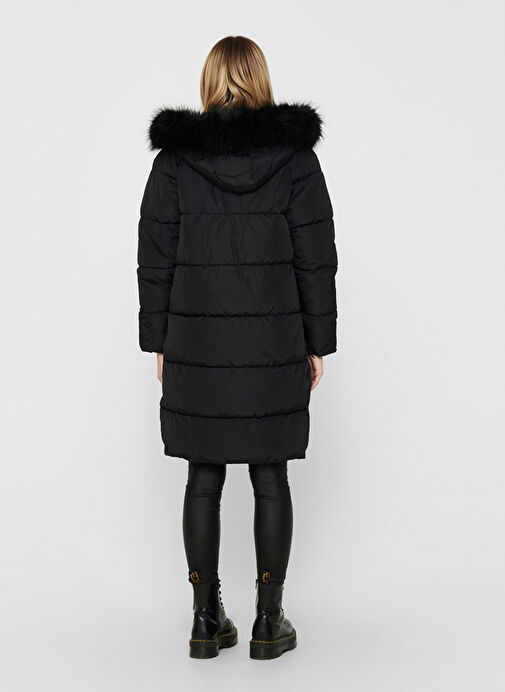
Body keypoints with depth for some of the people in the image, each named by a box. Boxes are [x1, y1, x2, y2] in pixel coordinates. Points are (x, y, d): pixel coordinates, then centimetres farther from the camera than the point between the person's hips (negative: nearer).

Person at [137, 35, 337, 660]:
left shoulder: (174, 157, -1)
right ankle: (269, 623, 15)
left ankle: (206, 621, 16)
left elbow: (155, 260, 1)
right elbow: (316, 258, -3)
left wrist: (159, 344, 9)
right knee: (270, 480, 8)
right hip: (274, 344, -1)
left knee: (204, 480, 9)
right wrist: (317, 342, 5)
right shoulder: (295, 154, -2)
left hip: (196, 344, 1)